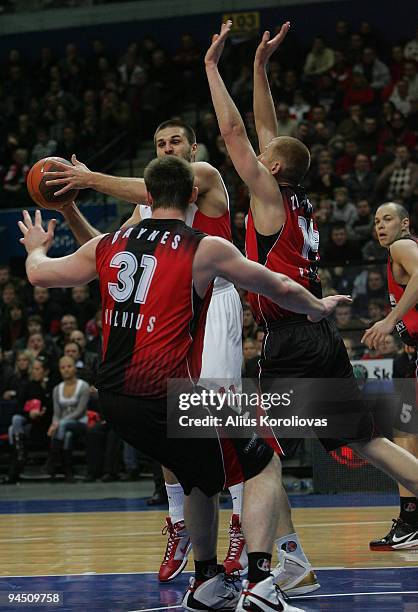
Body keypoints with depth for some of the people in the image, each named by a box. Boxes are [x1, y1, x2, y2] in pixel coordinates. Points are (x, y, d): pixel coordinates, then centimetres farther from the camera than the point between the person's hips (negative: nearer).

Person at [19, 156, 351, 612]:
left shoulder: (107, 246, 11)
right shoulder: (207, 249, -2)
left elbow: (39, 274, 25)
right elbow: (280, 289, 11)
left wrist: (36, 248, 48)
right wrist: (319, 308, 31)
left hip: (114, 398, 6)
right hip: (167, 393, -6)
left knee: (201, 475, 28)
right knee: (263, 463, 8)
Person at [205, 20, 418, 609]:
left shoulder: (269, 196, -6)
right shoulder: (298, 199, 14)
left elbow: (234, 131, -7)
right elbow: (264, 128, 23)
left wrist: (212, 64, 0)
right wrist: (259, 65, 23)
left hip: (290, 341, -8)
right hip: (322, 336, 8)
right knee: (367, 440, 8)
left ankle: (290, 560, -4)